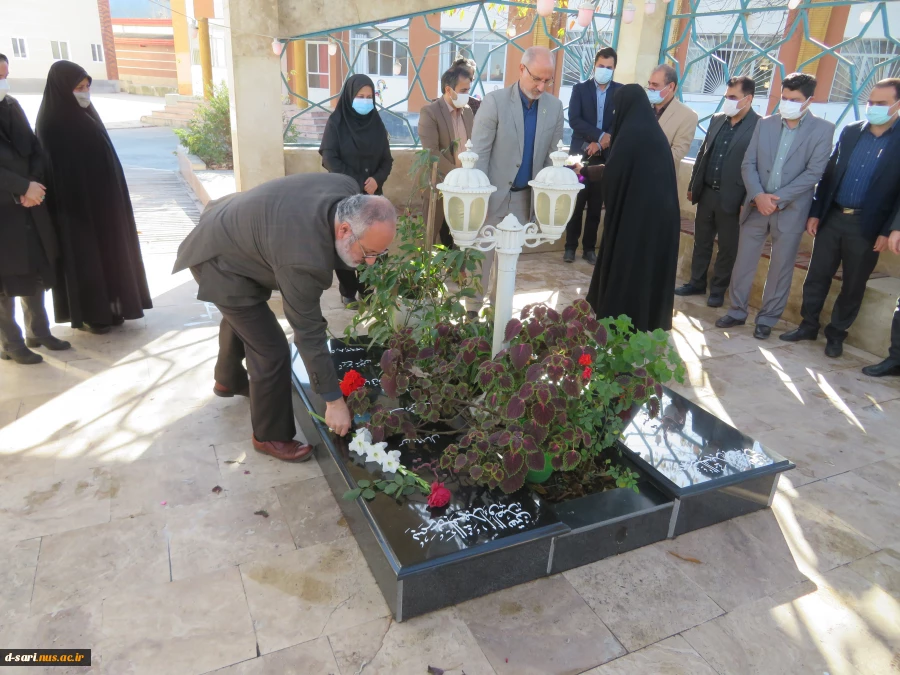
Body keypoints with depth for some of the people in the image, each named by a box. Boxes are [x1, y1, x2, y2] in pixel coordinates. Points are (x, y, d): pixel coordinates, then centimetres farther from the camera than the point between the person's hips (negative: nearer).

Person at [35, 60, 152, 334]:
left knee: (107, 251, 12)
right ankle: (87, 314, 11)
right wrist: (74, 207, -19)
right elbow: (57, 171, -17)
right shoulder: (52, 123, -14)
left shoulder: (84, 115, 10)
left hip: (102, 198, 8)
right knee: (84, 255, 0)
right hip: (77, 203, -8)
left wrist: (111, 197, 14)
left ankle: (107, 308, 21)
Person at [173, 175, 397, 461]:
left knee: (242, 316, 32)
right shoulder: (304, 258, -41)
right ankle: (270, 436, 13)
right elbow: (308, 332, -32)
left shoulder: (350, 193, -20)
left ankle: (228, 380, 60)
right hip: (220, 261, -9)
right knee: (272, 351, -9)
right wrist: (334, 401, -24)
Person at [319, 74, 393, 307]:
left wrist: (377, 179, -13)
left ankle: (367, 289, 13)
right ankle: (348, 292, 11)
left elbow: (387, 160, 7)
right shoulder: (336, 122, -3)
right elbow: (329, 158, -10)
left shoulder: (377, 124, 8)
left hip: (372, 194, 3)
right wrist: (356, 183, -18)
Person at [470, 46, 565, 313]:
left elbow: (553, 155, 7)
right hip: (493, 194, -4)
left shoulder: (554, 106, 2)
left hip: (527, 196, 4)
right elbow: (479, 153, -12)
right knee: (482, 256, 4)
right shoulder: (495, 101, -11)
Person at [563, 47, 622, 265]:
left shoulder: (622, 91, 6)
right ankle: (571, 246, 10)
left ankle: (589, 248, 14)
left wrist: (600, 144, -13)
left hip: (605, 157, 1)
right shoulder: (580, 89, 3)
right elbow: (574, 119, -9)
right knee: (576, 203, 1)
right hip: (581, 153, -1)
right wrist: (600, 135, -18)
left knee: (596, 206, 5)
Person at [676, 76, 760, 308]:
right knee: (701, 241, 14)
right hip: (706, 193, 6)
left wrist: (748, 201, -13)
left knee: (727, 248, 7)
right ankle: (697, 282, 28)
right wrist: (693, 185, 13)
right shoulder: (717, 119, 9)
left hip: (731, 198, -6)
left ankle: (718, 289, 19)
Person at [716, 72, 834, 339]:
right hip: (756, 205, 3)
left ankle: (767, 319, 18)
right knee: (743, 262, 7)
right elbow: (748, 163, 2)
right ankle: (737, 312, 21)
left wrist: (777, 199, -16)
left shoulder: (823, 130, -3)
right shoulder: (765, 124, 6)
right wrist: (758, 195, -14)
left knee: (781, 269, 5)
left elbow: (813, 172, -9)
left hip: (791, 210, -3)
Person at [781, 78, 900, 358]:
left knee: (853, 285, 8)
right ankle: (808, 325, 21)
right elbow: (828, 174, 9)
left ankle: (837, 333, 21)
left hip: (867, 226, -3)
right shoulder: (850, 132, 6)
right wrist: (815, 212, 4)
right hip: (832, 218, 3)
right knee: (817, 275, 8)